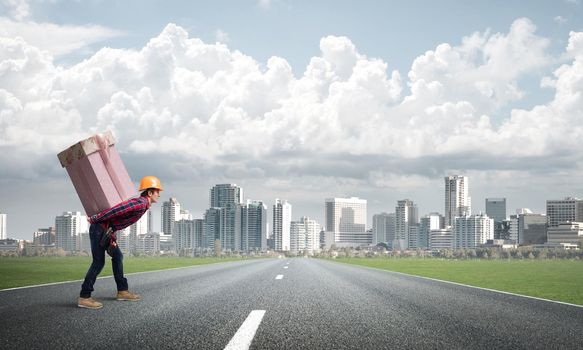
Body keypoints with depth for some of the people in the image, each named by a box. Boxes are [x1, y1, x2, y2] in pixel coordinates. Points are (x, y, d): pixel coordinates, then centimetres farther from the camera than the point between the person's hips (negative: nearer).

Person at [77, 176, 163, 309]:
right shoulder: (140, 203, -18)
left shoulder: (141, 204, 15)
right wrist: (95, 219, -20)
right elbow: (116, 210, -26)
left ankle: (122, 291, 22)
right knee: (99, 262, -10)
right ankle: (84, 297, -9)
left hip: (107, 230, 10)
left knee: (117, 256, 15)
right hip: (100, 228, -10)